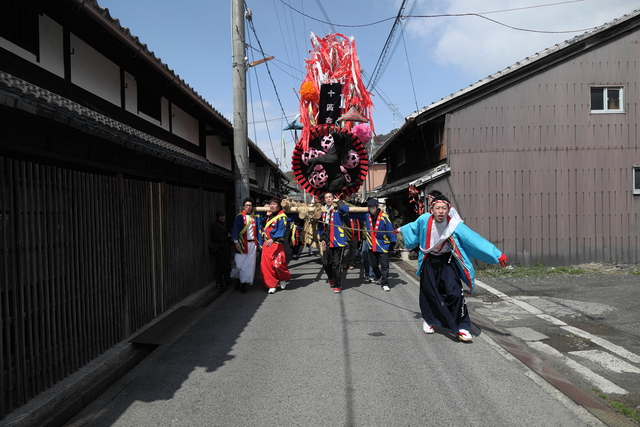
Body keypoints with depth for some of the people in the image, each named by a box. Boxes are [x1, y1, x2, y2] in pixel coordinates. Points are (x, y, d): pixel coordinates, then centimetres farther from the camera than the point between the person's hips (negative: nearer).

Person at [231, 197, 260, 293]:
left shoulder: (255, 217, 11)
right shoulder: (240, 217, -1)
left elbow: (257, 230, 13)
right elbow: (235, 229, -4)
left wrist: (258, 242, 7)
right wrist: (236, 242, -11)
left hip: (252, 243, 3)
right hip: (242, 243, -3)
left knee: (249, 264, 0)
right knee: (240, 264, -4)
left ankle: (244, 283, 8)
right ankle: (240, 280, 21)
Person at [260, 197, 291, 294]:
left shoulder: (281, 217, -7)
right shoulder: (268, 216, 16)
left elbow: (281, 230, -18)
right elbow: (264, 227, 26)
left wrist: (273, 239, -27)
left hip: (277, 244, -7)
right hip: (266, 243, 7)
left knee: (278, 264, -11)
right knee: (266, 265, 2)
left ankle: (283, 279, 20)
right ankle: (271, 285, 13)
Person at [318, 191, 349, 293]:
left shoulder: (338, 210, -3)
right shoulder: (322, 212, 13)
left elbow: (346, 209, -28)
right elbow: (320, 227, 16)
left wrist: (338, 201, -12)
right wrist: (322, 239, 5)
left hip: (337, 241, -5)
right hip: (326, 242, 5)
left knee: (336, 264, -4)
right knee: (326, 263, 10)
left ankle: (337, 285, 7)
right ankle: (331, 278, 38)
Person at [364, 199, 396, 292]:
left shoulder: (384, 217, -14)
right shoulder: (366, 216, 0)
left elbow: (390, 229, -11)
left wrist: (392, 242, -11)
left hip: (383, 245, -5)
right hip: (372, 245, 5)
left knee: (384, 265, -1)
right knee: (373, 264, 18)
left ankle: (385, 284, 9)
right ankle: (378, 278, 43)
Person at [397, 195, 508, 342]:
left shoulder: (455, 225, -25)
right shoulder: (424, 220, -20)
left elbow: (476, 240, -27)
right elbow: (413, 227, 5)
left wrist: (498, 255, -30)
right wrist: (401, 230, 25)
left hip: (447, 262, -1)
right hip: (429, 262, 2)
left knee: (454, 293, -15)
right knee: (429, 293, 8)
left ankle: (461, 327, 0)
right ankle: (428, 320, 33)